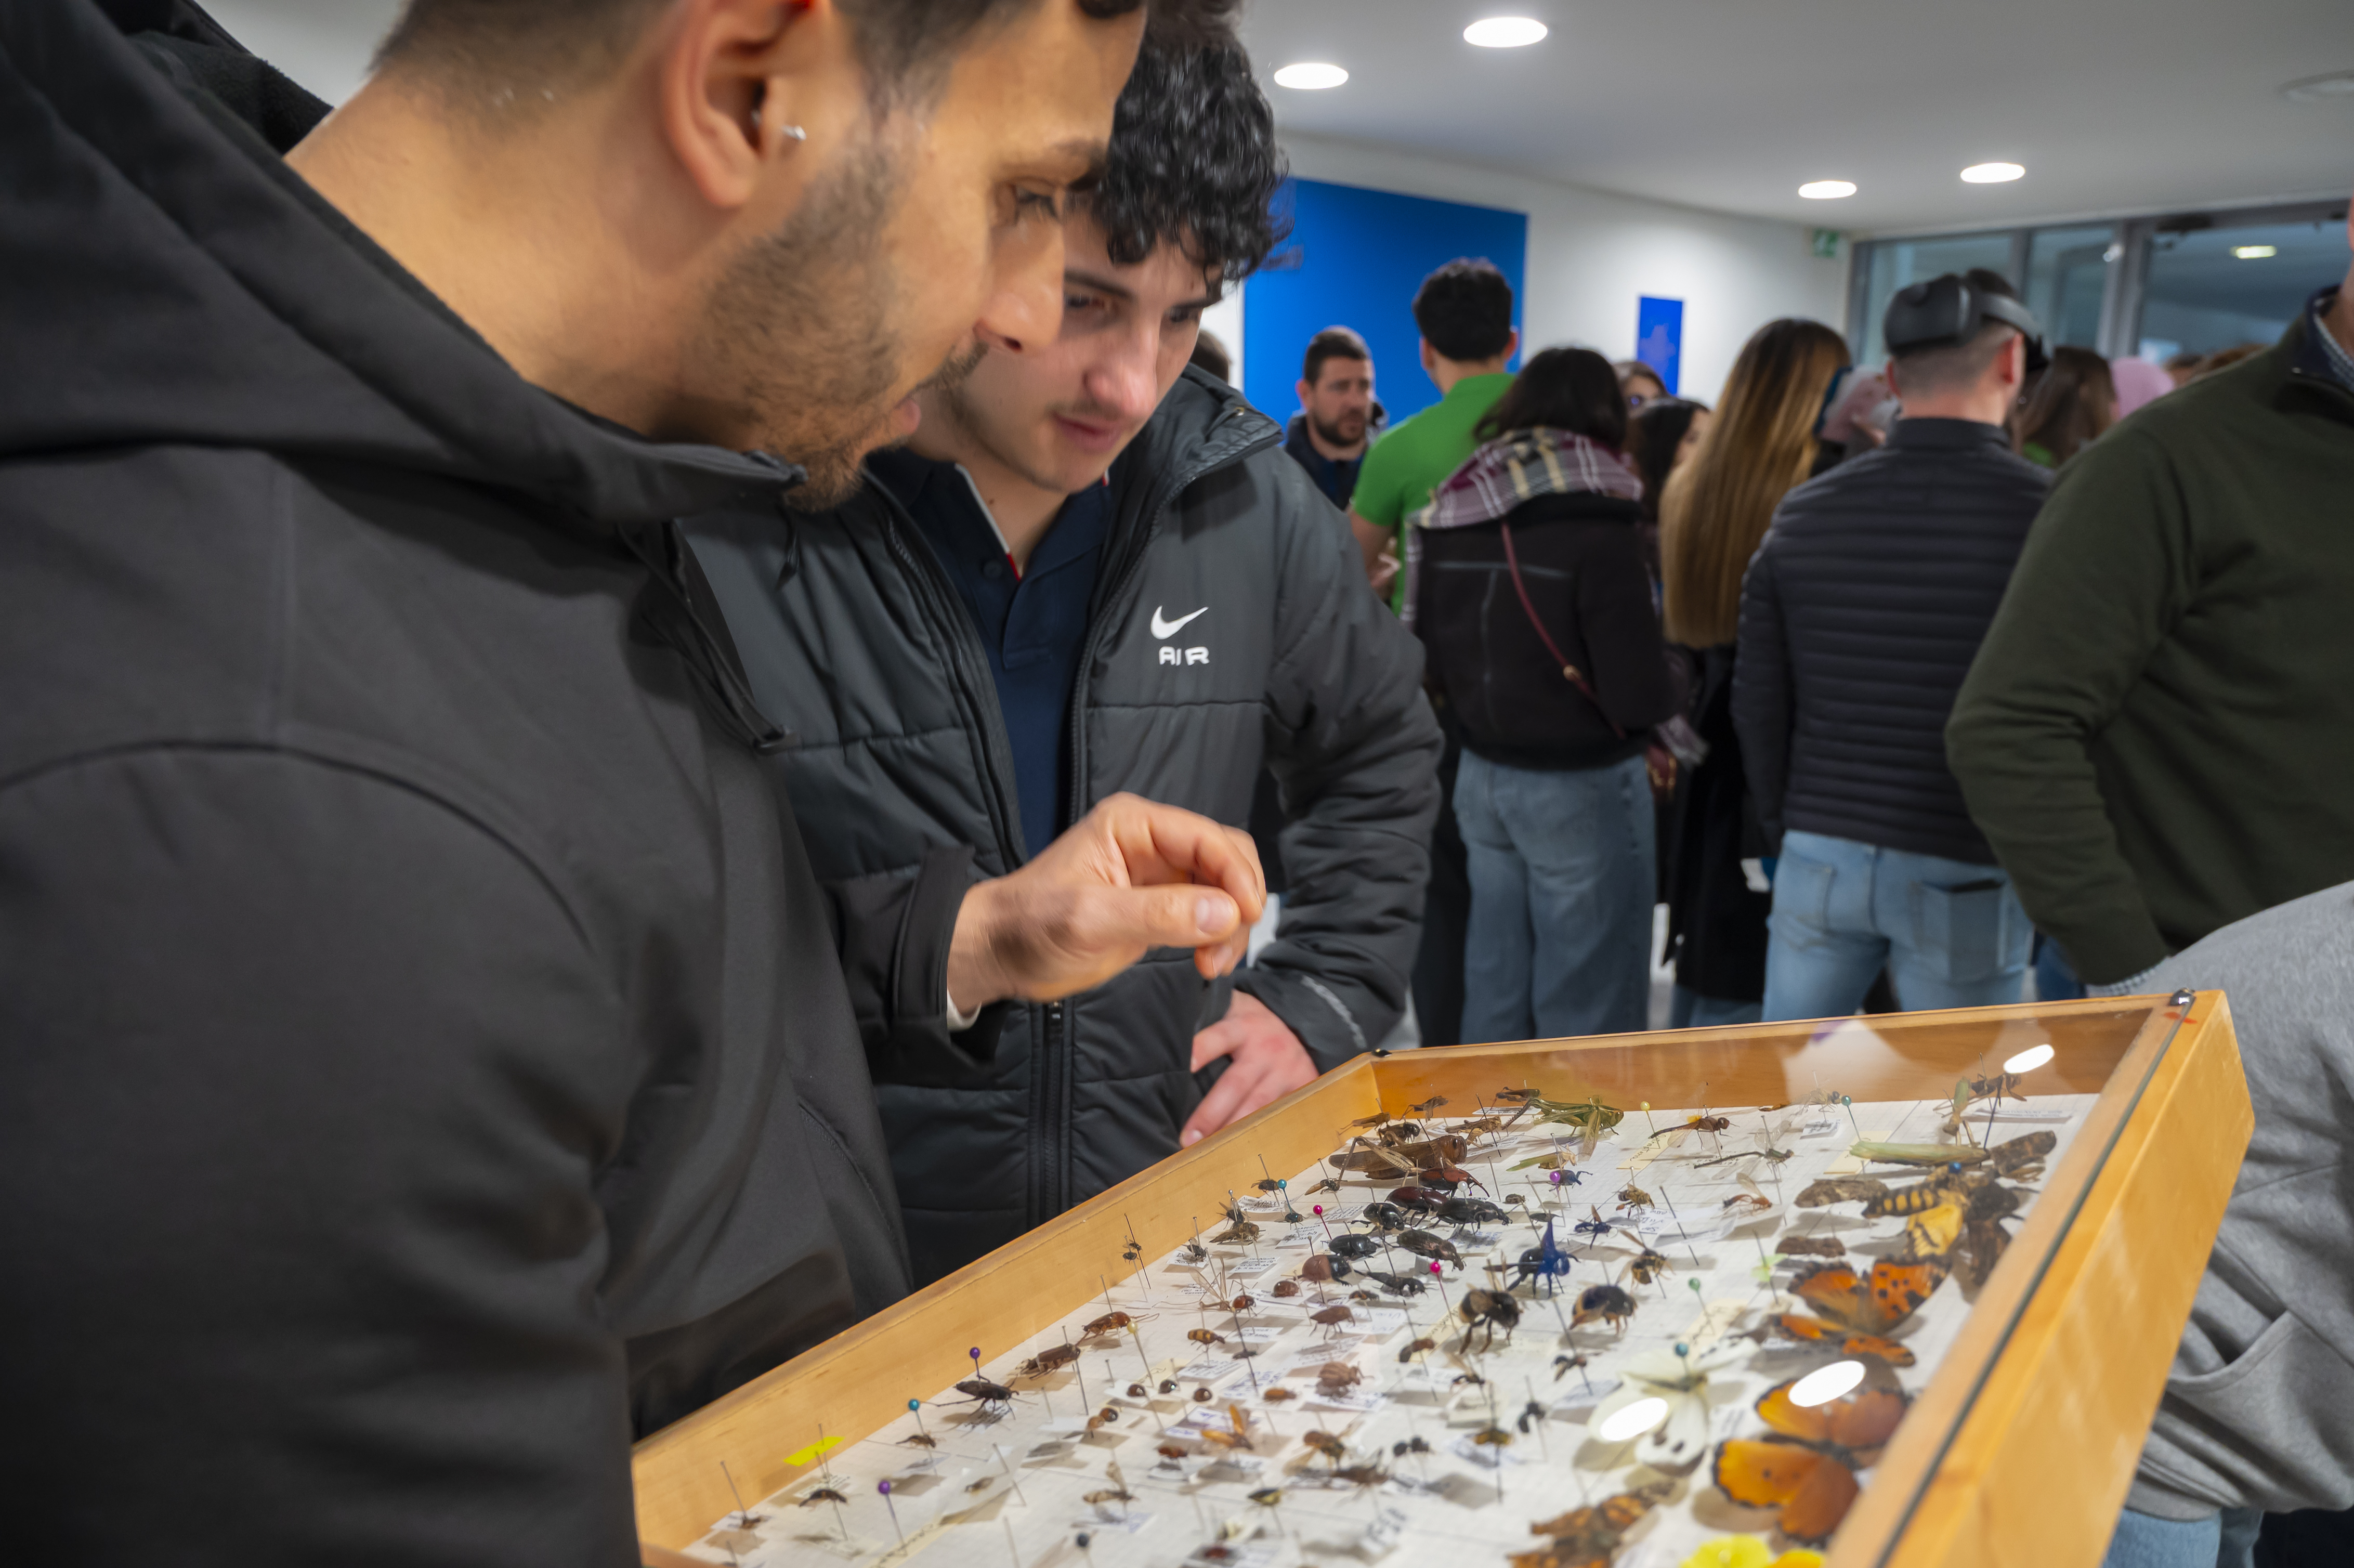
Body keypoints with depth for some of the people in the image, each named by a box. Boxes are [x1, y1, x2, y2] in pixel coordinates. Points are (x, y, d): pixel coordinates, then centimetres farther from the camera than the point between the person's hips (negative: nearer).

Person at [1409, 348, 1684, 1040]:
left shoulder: (1449, 513, 1)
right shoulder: (1596, 521, -17)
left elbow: (1430, 661, 8)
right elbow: (1640, 695, -17)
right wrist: (1676, 673, 2)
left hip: (1480, 777, 6)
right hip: (1582, 787, -6)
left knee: (1494, 986, 16)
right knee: (1589, 1008, 5)